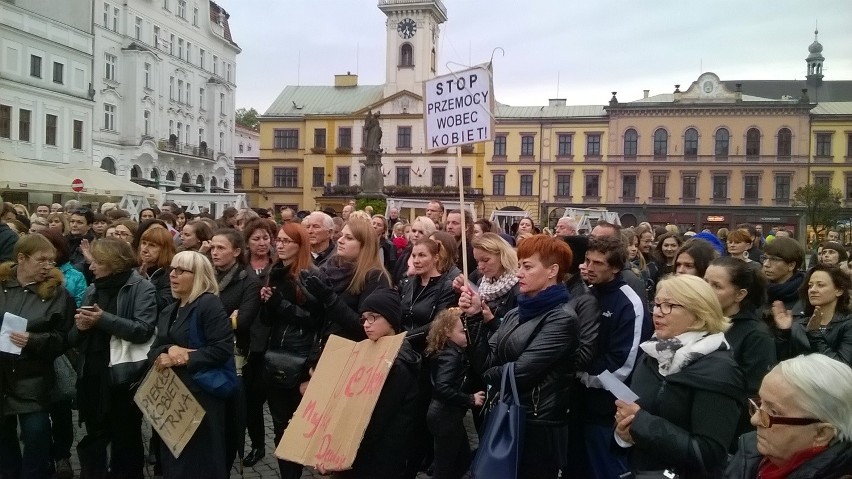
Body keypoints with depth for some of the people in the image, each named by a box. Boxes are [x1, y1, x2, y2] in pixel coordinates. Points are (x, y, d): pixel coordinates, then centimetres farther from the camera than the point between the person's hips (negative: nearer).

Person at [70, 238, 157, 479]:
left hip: (123, 377, -6)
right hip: (91, 376, 6)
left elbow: (143, 330, -21)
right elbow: (74, 339, 14)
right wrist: (80, 327, -8)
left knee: (125, 442, 10)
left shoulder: (141, 288, -8)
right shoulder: (92, 289, 11)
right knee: (92, 442, 18)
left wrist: (103, 320, -22)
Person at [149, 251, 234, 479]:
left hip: (201, 394, -8)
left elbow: (222, 349, -20)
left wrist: (181, 360, -20)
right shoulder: (169, 311, 16)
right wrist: (168, 349, -13)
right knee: (173, 459, 16)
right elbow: (154, 349, 10)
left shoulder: (209, 304, -11)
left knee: (198, 461, 1)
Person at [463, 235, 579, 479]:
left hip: (536, 424, -7)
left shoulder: (562, 318, -15)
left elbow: (521, 371, -20)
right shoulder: (515, 314, 8)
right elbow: (484, 363, 1)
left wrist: (491, 374, -1)